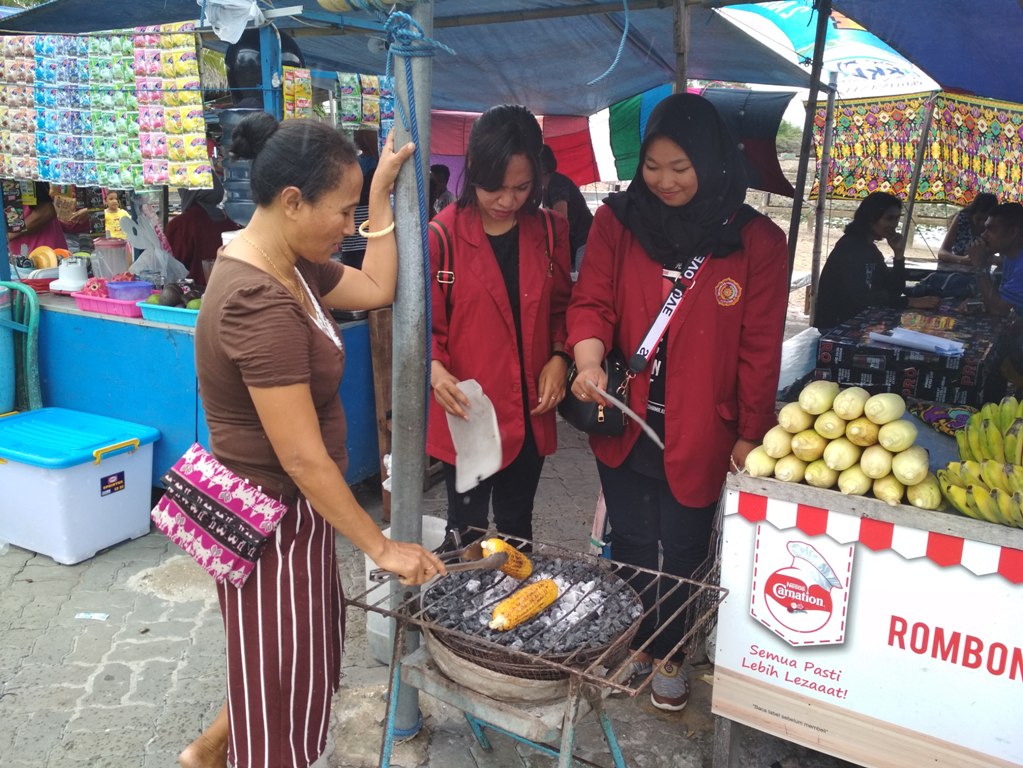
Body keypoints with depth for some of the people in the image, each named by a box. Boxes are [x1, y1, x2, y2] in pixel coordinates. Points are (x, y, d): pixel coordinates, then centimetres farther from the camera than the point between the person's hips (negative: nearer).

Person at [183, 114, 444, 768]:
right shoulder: (260, 303, -29)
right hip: (270, 519, -10)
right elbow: (304, 458, -27)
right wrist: (382, 548, -19)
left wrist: (382, 192, 7)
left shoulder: (290, 267, 1)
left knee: (307, 656, 26)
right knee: (284, 677, 12)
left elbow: (376, 289, 12)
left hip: (290, 510, 10)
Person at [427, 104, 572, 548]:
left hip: (530, 413, 4)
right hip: (466, 413, -4)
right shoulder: (442, 236, -11)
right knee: (467, 533, 11)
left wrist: (559, 357, -6)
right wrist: (435, 370, -27)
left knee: (517, 528, 21)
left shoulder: (549, 232, 2)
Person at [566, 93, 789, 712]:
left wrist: (751, 434, -3)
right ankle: (637, 643, 39)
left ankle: (670, 652, 37)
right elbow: (592, 301, -7)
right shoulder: (617, 222, -3)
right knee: (631, 544, 15)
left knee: (682, 549, 13)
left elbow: (759, 348, -5)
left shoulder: (756, 240, -7)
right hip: (625, 423, 1)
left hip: (699, 432, -1)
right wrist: (589, 360, -28)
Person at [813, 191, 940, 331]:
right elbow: (861, 296, -28)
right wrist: (909, 302, -30)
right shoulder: (850, 247, -17)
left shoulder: (871, 249, 10)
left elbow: (894, 290, 9)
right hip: (833, 324, -9)